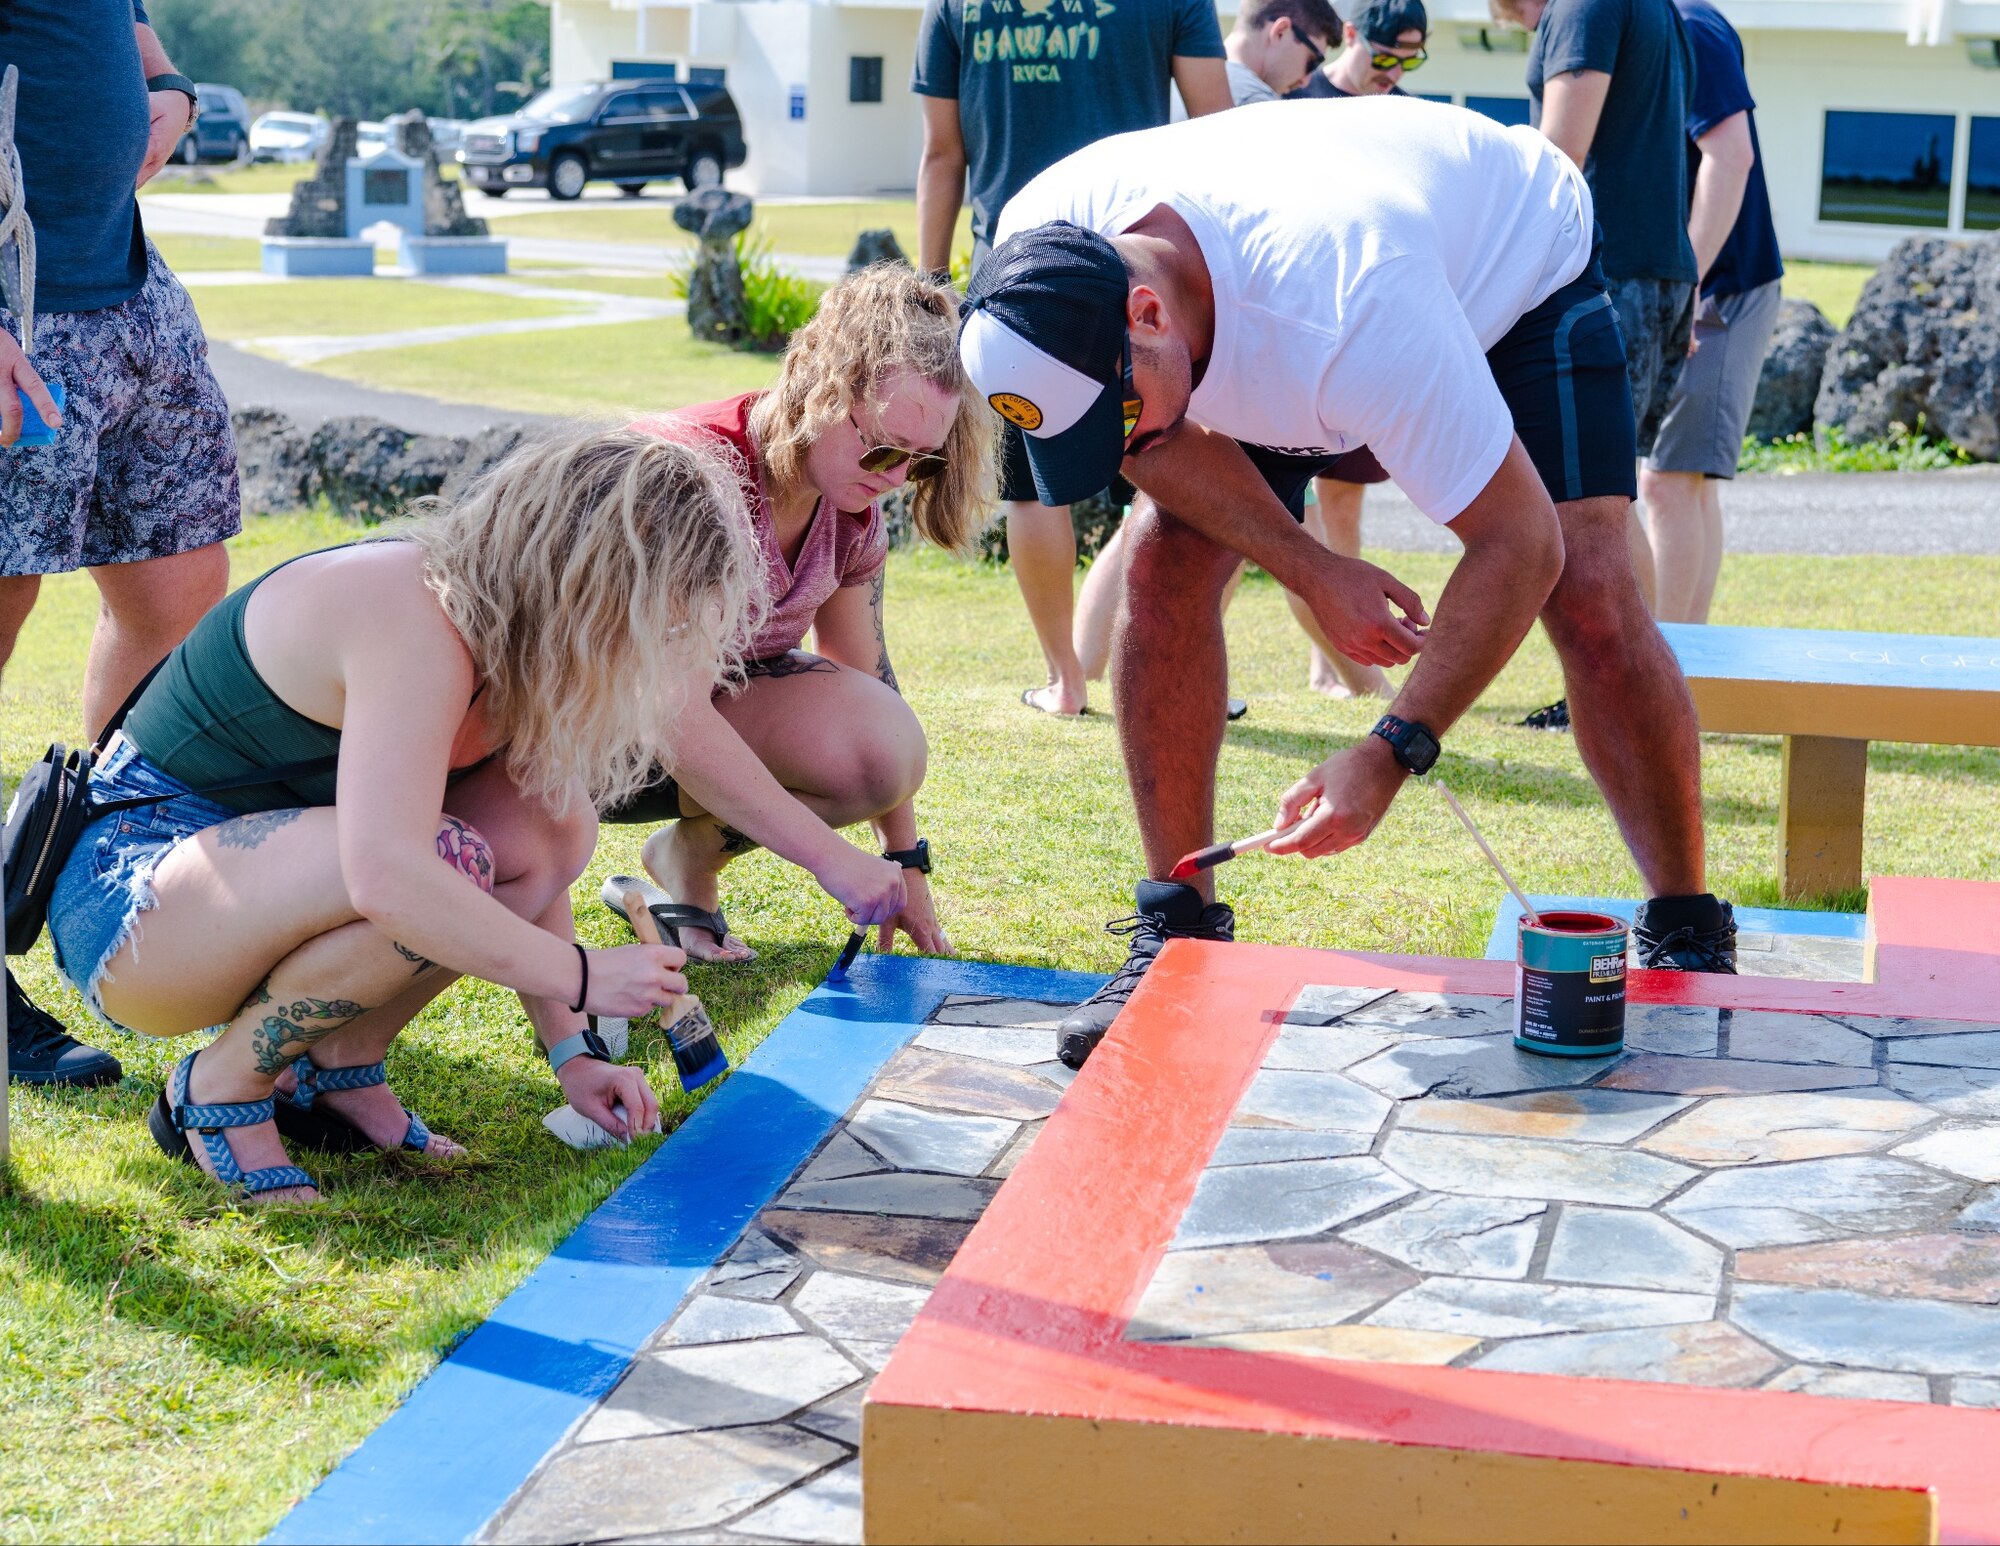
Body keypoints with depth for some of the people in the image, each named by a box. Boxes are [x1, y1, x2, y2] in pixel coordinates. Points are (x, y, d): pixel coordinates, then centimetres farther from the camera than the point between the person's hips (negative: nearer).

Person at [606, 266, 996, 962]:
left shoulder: (851, 516, -6)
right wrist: (824, 851, -38)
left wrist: (906, 865, 3)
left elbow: (869, 680, 5)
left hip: (718, 689, 7)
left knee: (890, 745, -22)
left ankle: (691, 855, 0)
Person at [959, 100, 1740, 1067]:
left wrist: (1392, 753, -38)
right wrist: (1314, 573, -21)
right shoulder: (1042, 251, -30)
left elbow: (1519, 544, -37)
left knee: (1590, 601, -21)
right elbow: (1167, 433, -11)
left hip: (1520, 265, -4)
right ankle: (1179, 936, -4)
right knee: (1165, 566, -14)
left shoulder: (1349, 317, -47)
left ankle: (1689, 941, -4)